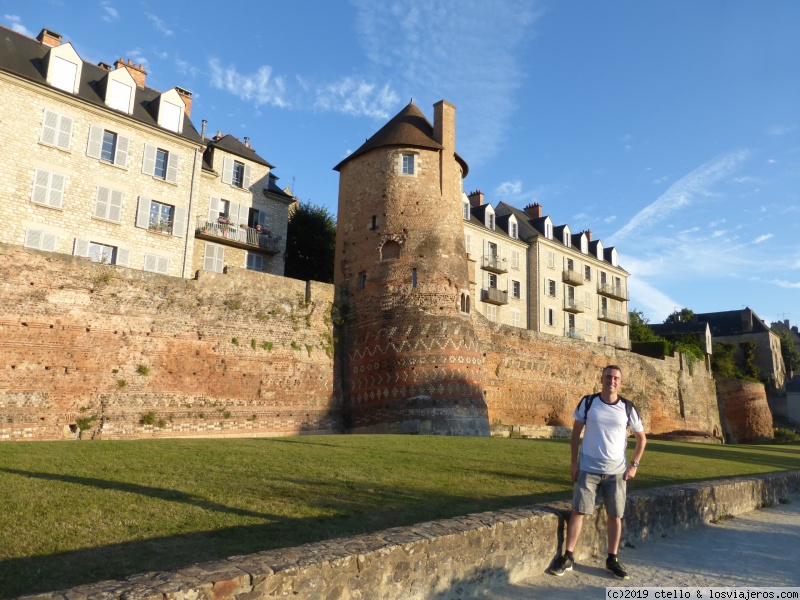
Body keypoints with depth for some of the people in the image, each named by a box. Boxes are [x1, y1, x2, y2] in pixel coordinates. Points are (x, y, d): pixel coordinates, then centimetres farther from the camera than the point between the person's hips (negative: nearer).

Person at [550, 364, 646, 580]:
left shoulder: (628, 408, -3)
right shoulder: (587, 402, -5)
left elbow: (641, 438, 10)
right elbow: (576, 432, 2)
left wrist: (634, 465, 2)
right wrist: (574, 462, -2)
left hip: (616, 471, 1)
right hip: (588, 469, -1)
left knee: (615, 515, 8)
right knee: (578, 511, -1)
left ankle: (612, 559, 24)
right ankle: (567, 557, 8)